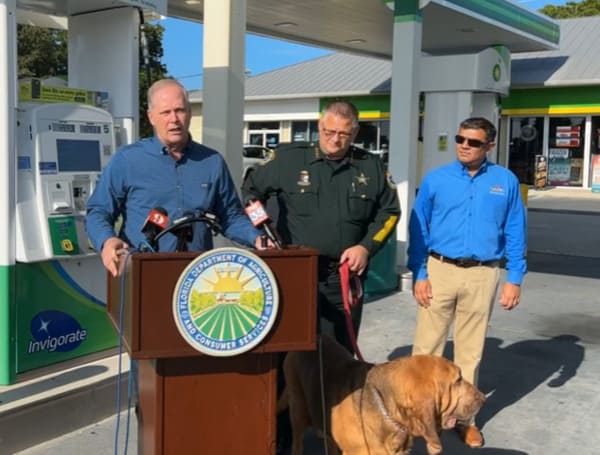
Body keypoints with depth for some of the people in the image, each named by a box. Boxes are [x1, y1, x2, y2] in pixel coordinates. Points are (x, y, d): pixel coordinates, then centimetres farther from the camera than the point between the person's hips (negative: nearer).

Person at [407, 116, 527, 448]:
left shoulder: (506, 182, 2)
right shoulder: (435, 179, 0)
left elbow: (515, 233, 4)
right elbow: (418, 229, 1)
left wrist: (514, 278, -1)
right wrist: (419, 274, -4)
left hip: (482, 275, 1)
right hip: (439, 269, 0)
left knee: (470, 350, 12)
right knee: (427, 346, 4)